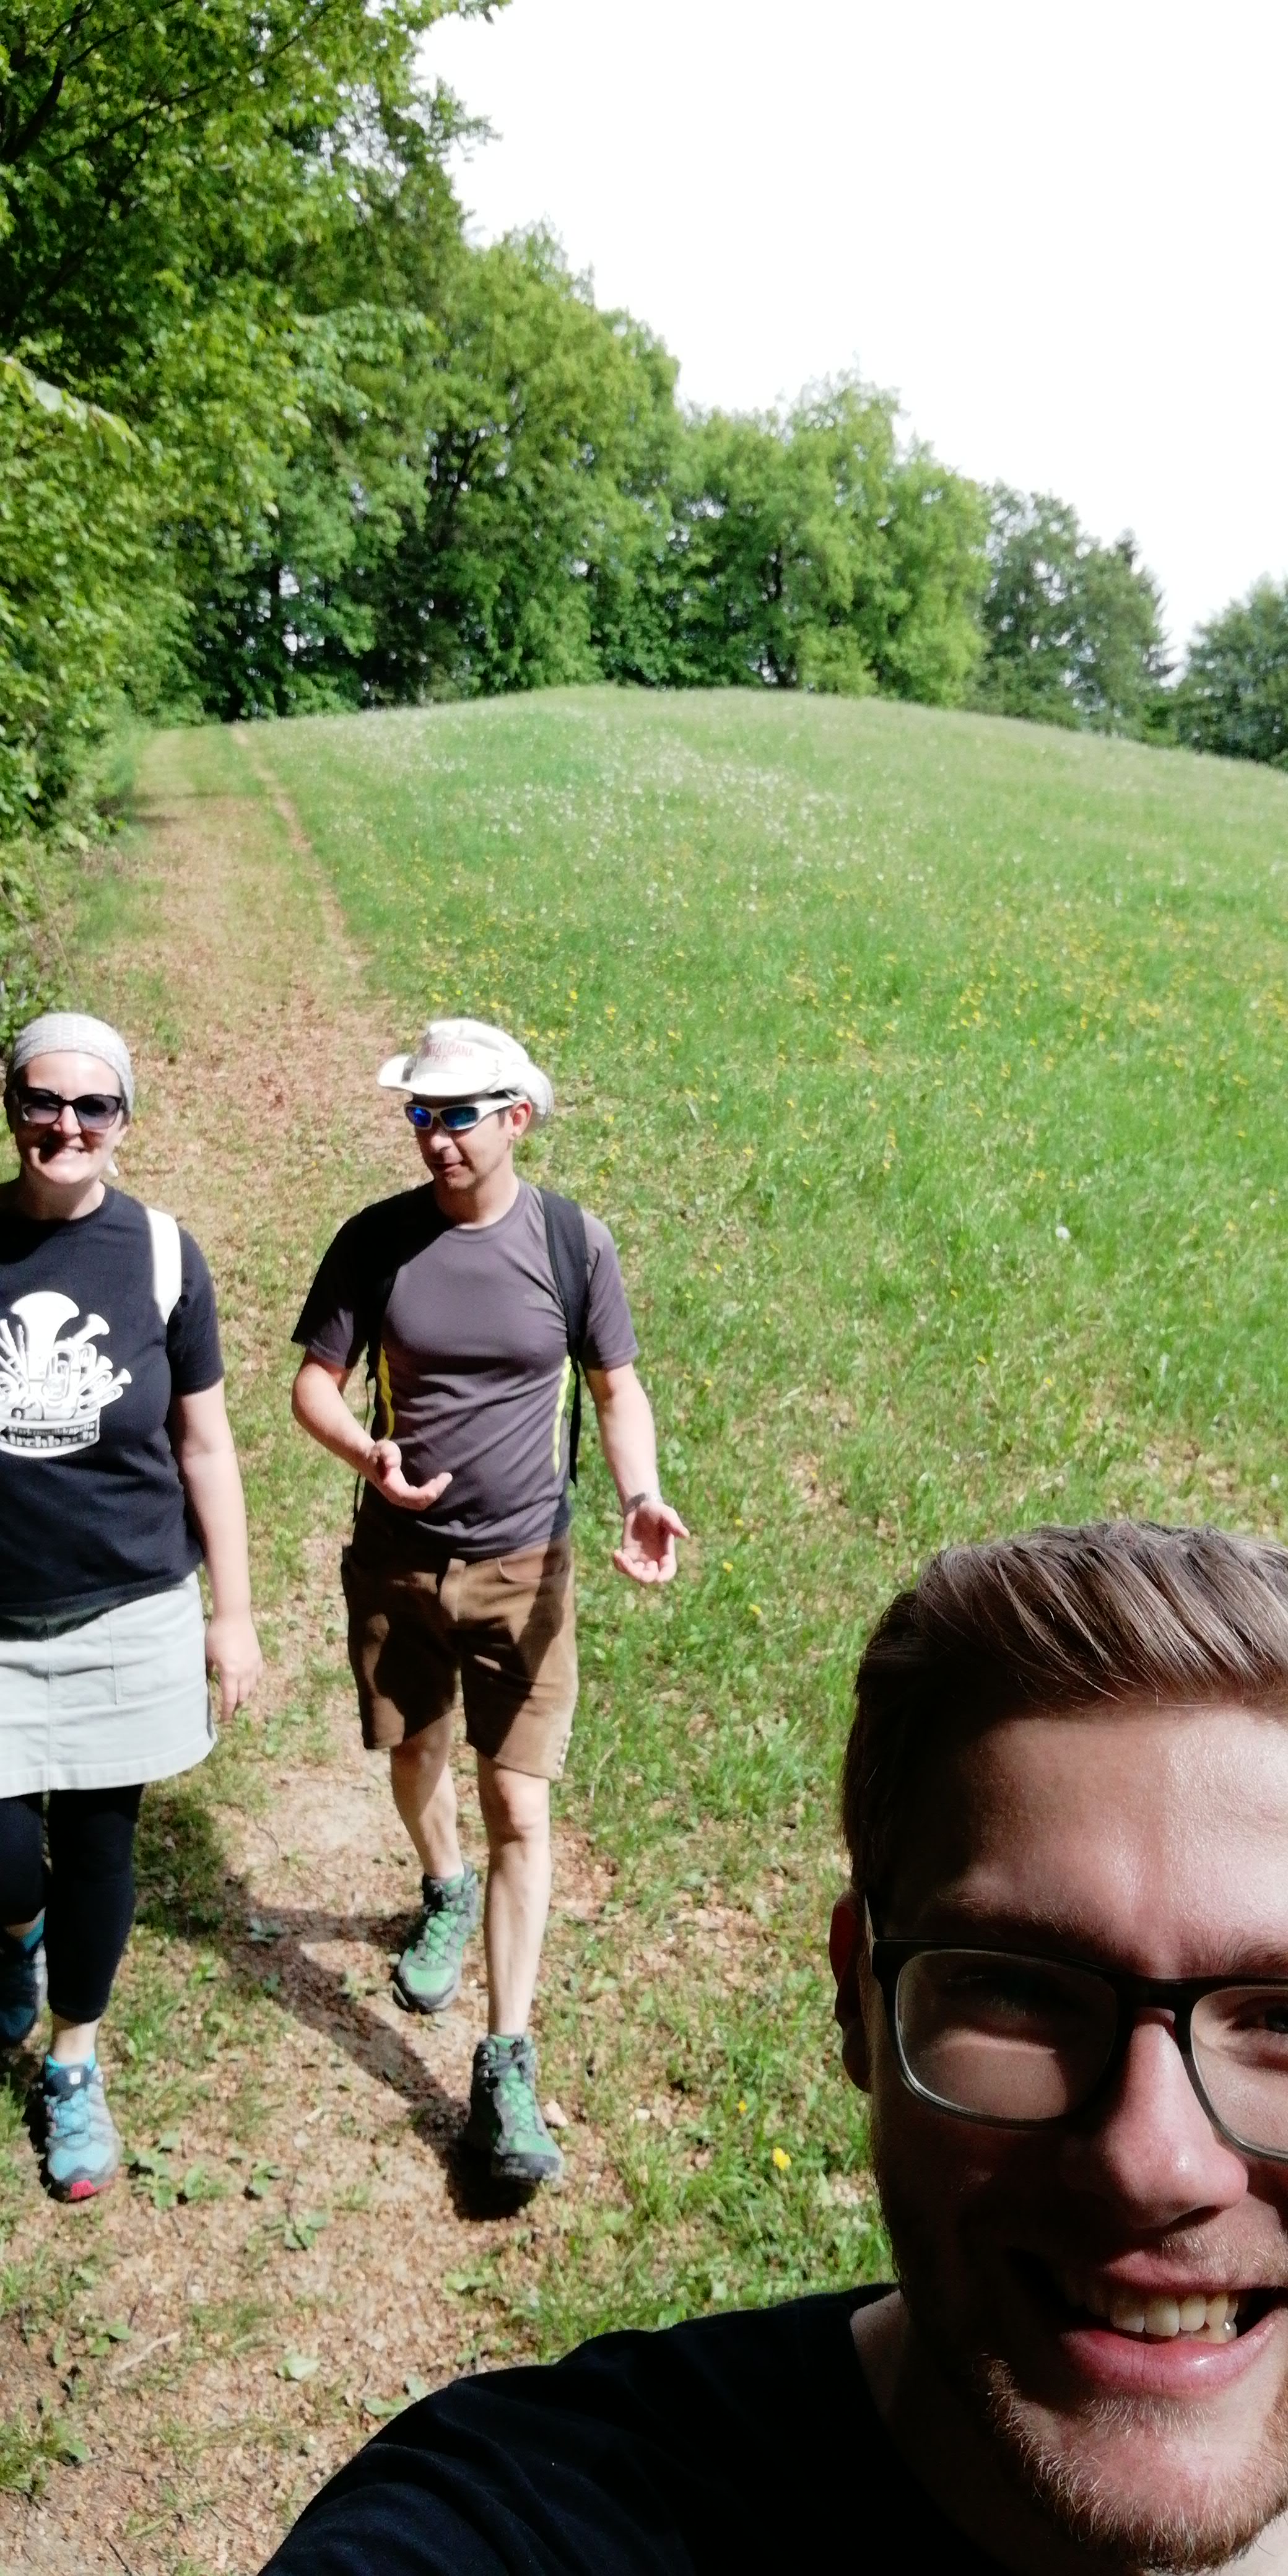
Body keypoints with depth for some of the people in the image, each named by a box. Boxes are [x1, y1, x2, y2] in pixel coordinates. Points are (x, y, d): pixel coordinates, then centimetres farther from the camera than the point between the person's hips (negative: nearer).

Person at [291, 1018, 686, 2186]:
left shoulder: (572, 1242, -8)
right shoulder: (377, 1241, -7)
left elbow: (618, 1388, 0)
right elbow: (316, 1381, -2)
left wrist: (641, 1495, -18)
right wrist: (368, 1454, -24)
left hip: (524, 1567, -2)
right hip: (397, 1561, 2)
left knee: (521, 1805, -3)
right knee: (414, 1753, 21)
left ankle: (506, 2068, 6)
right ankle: (445, 1894, 54)